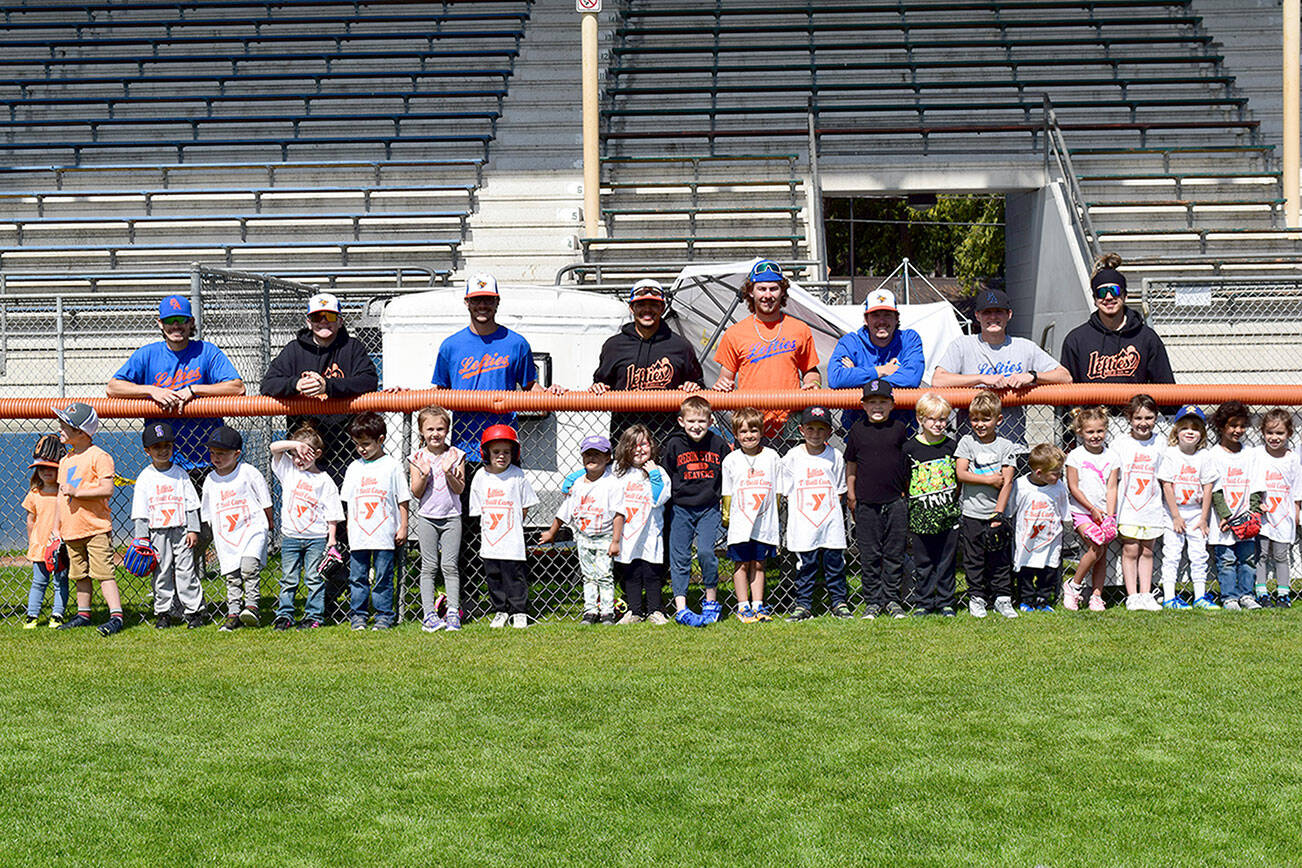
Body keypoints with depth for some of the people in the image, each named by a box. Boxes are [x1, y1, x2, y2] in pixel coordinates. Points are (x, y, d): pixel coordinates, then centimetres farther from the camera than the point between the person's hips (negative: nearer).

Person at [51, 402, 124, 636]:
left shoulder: (99, 457, -10)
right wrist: (56, 527, 18)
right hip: (71, 529, 8)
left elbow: (107, 489, -18)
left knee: (103, 572, -11)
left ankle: (116, 615, -12)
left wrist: (77, 492, -20)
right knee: (79, 575, 15)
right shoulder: (65, 461, 15)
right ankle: (83, 614, 25)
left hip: (96, 528, -8)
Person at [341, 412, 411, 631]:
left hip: (384, 534, -3)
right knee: (357, 577, 6)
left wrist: (403, 527, -1)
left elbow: (402, 500, 2)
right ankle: (357, 615, 14)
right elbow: (349, 501, 15)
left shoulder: (392, 466, -1)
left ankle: (384, 616, 9)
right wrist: (349, 528, 10)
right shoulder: (354, 467, 10)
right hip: (358, 535, 3)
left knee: (383, 578, 1)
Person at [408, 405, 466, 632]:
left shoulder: (455, 455, 1)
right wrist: (424, 475, -18)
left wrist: (449, 472, -19)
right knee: (429, 566, 0)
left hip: (451, 516, 0)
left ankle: (453, 612, 2)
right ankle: (429, 614, 0)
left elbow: (460, 489, -2)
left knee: (450, 566, -1)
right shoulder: (417, 457, 1)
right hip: (427, 517, 0)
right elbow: (416, 492, -1)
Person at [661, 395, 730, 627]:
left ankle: (711, 601, 3)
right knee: (679, 557, -1)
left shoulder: (718, 445, 1)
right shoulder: (674, 445, -3)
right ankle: (680, 608, 3)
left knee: (706, 551, -14)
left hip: (709, 508, 0)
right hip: (681, 509, 1)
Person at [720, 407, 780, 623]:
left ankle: (758, 605, 15)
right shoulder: (731, 460, 0)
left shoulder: (771, 457, 3)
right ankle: (743, 607, 10)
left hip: (765, 522, 1)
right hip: (740, 522, -1)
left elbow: (777, 490, 9)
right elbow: (727, 492, 6)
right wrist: (726, 516, 6)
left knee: (758, 564, 8)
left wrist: (774, 515, 10)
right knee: (742, 564, 4)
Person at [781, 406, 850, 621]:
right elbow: (787, 492, 5)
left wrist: (826, 506, 1)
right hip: (803, 523, -1)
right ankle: (803, 605, 11)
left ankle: (840, 603, 15)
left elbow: (840, 490, 11)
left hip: (831, 521, 1)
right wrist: (805, 507, -1)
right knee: (805, 565, 3)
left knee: (835, 563, 5)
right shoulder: (792, 457, 0)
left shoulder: (835, 456, 3)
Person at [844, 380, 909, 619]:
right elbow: (851, 466, 10)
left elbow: (909, 463, 12)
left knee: (894, 554, 5)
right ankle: (873, 601, 11)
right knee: (869, 555, 3)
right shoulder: (857, 430, 4)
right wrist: (852, 498, 7)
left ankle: (893, 599, 14)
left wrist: (907, 494, 9)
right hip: (866, 503, 0)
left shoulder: (900, 429, 4)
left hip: (896, 502, 0)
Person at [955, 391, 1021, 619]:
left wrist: (998, 514, -11)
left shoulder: (1006, 447, 0)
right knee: (974, 559, 4)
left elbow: (1007, 482, -5)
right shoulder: (967, 442, 2)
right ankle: (976, 598, 14)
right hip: (971, 513, 0)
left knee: (1000, 558, 4)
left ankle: (1002, 598, 14)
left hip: (996, 513, 0)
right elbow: (961, 473, -8)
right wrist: (989, 480, -12)